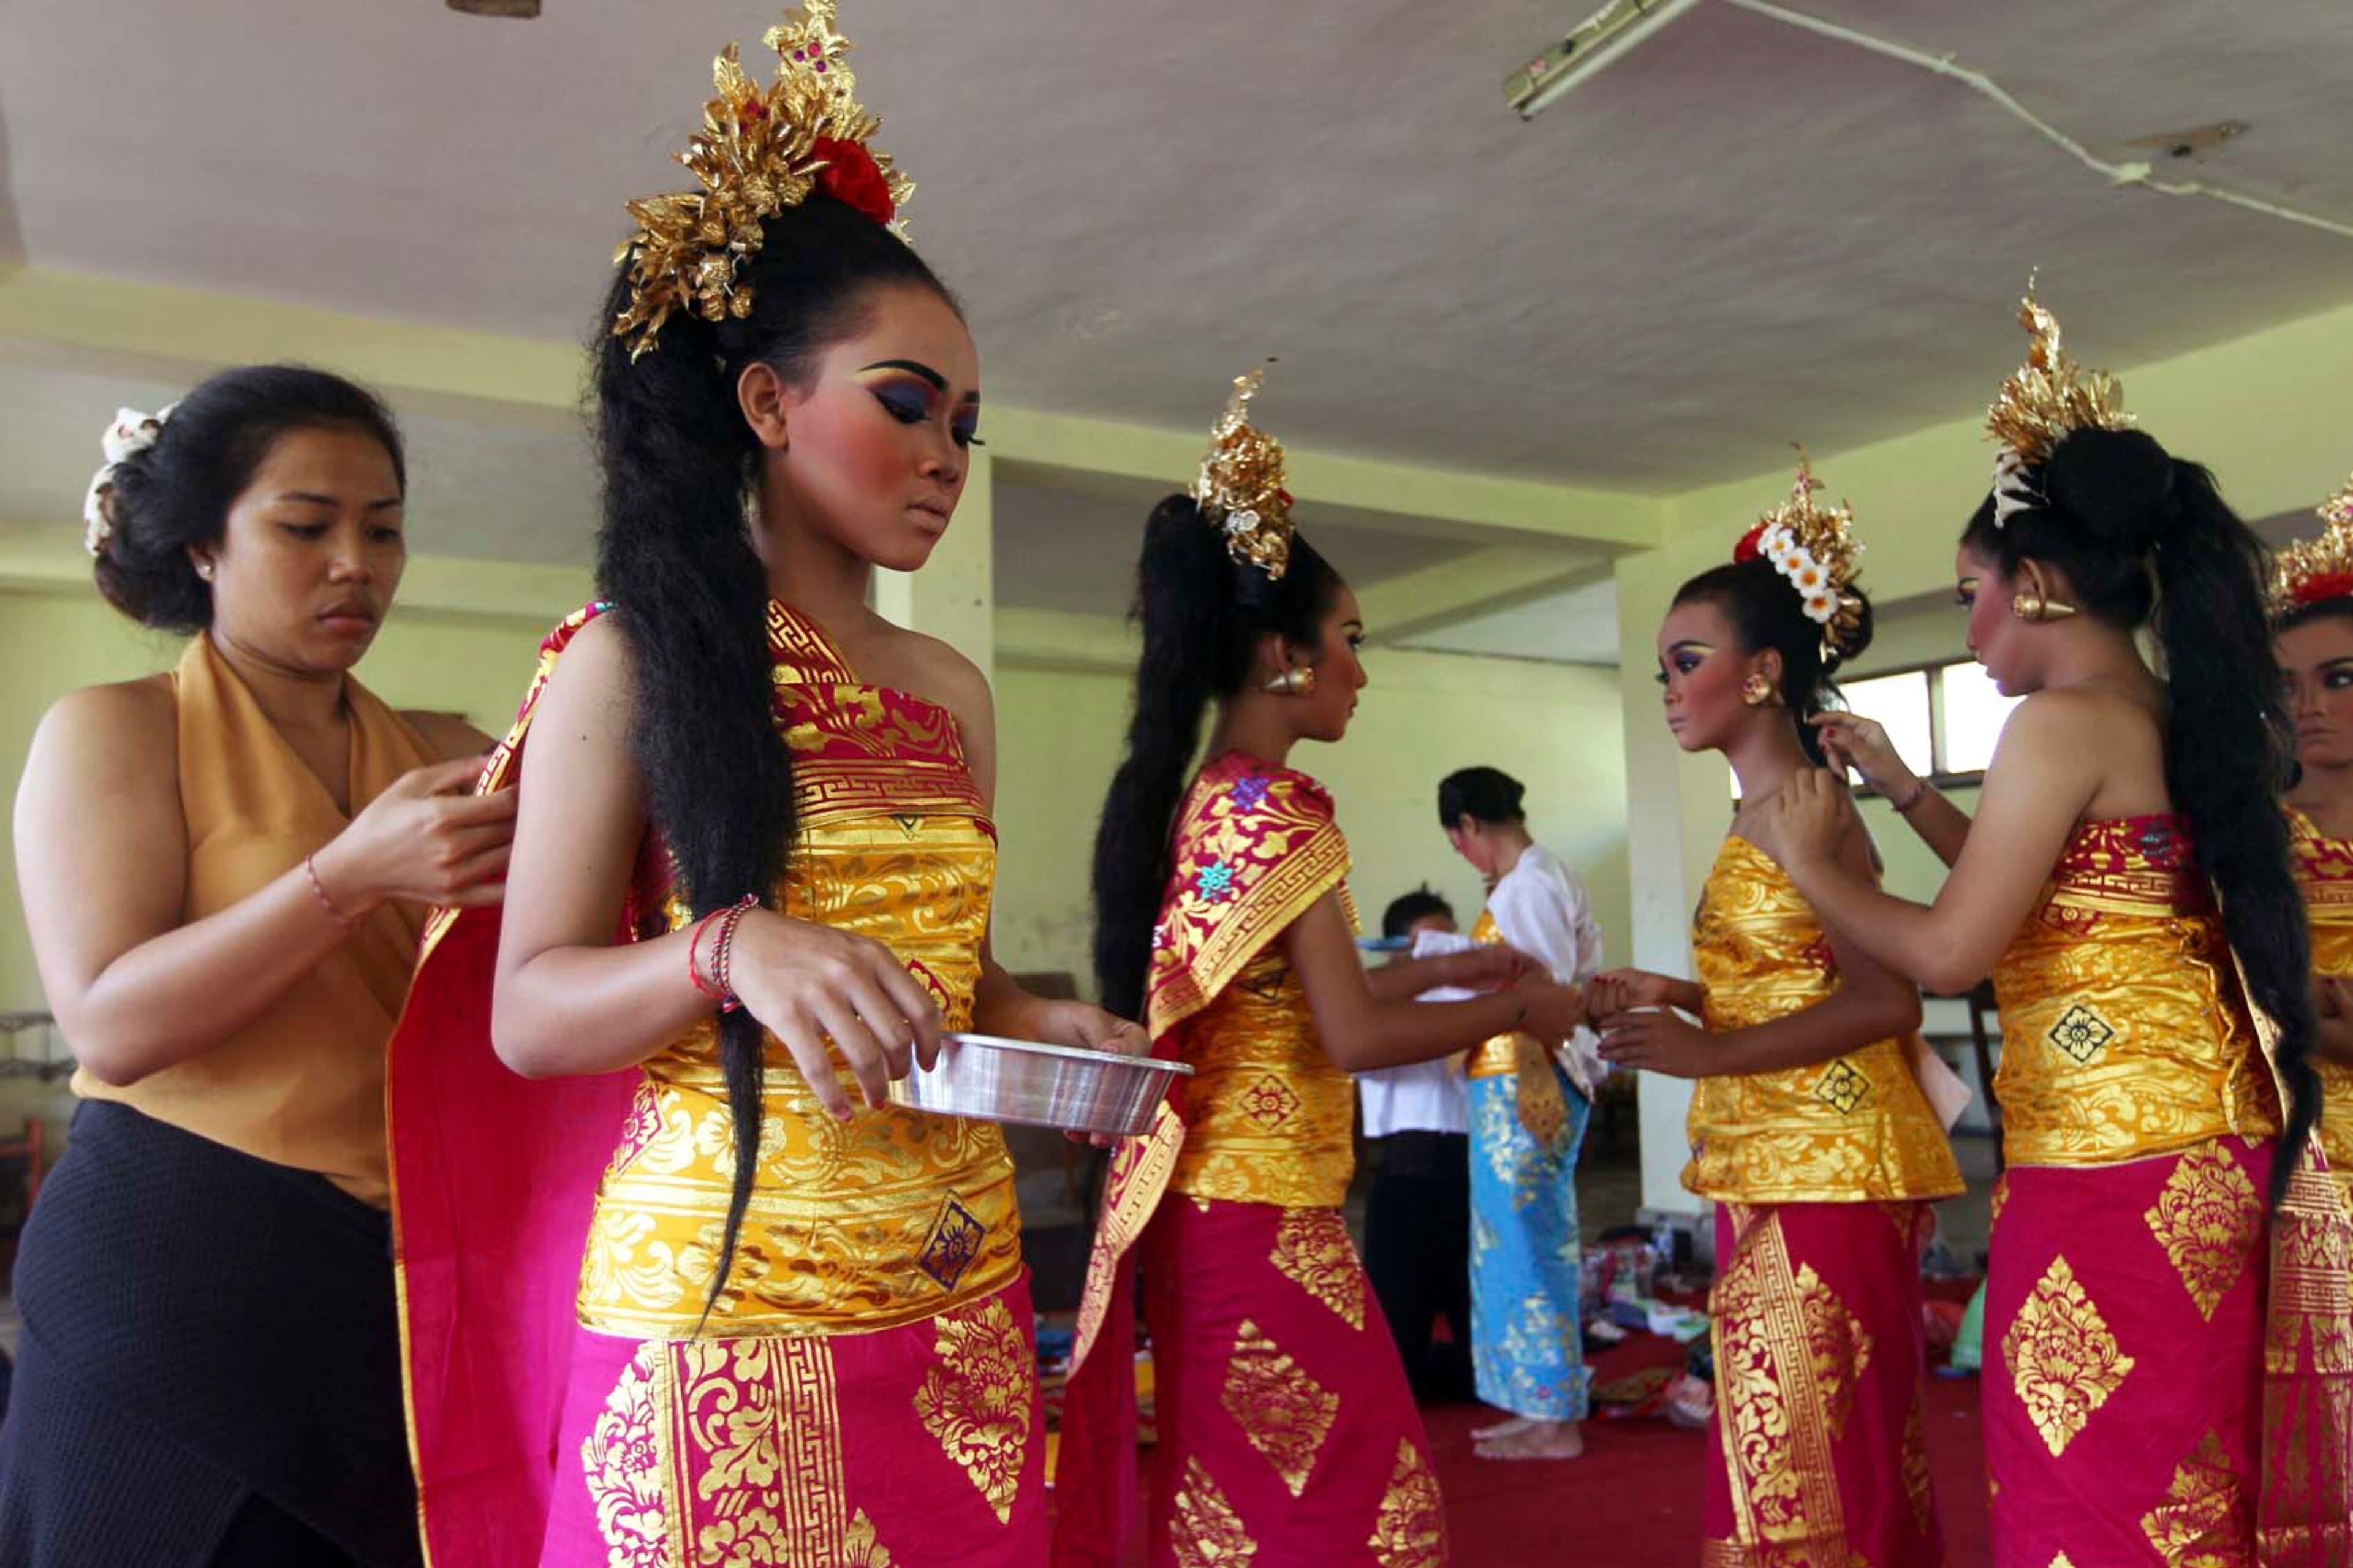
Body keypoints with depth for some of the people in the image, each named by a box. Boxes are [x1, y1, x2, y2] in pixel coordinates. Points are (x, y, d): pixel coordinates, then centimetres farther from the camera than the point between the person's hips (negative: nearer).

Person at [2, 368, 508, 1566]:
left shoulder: (442, 754, 9)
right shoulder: (112, 731, -2)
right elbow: (109, 1022, -14)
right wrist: (350, 875, -24)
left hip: (409, 1280, 4)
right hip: (177, 1281, -3)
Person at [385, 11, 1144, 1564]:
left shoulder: (952, 692, 10)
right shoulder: (632, 663, -4)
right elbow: (528, 1011, -7)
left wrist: (1040, 1023, -2)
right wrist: (732, 951, -25)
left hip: (959, 1304, 5)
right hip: (721, 1308, -4)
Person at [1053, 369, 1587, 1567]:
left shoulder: (1188, 800, 11)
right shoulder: (1277, 807, -15)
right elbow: (1355, 1038, -18)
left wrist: (1444, 967, 21)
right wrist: (1517, 1009, -3)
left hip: (1191, 1210, 9)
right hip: (1268, 1221, -9)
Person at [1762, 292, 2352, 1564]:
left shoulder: (2063, 723, -14)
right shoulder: (2183, 724, 12)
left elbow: (1948, 955, -15)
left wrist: (1811, 861, 0)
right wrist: (1905, 791, 27)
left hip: (2111, 1174, -9)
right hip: (2223, 1161, 9)